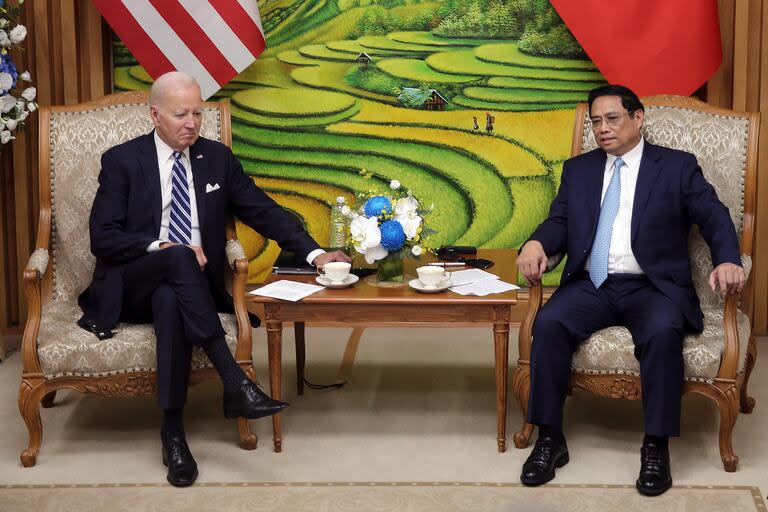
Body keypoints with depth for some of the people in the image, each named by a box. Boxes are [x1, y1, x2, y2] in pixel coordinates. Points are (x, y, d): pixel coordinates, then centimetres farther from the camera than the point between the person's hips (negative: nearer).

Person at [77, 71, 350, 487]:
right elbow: (102, 237, -5)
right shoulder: (122, 161, 2)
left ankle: (173, 430, -31)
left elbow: (263, 211, 9)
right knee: (179, 257, -36)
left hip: (181, 287, 2)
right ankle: (235, 383, -39)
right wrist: (161, 247, -20)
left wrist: (313, 252, -5)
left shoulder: (217, 158, 10)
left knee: (170, 303, -36)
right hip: (130, 288, -2)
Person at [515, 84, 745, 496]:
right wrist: (536, 242, -13)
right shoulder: (578, 169, 19)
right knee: (548, 323, -27)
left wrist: (727, 260, -21)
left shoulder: (678, 166, 8)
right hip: (591, 286, 3)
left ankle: (656, 447, -24)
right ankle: (549, 438, -18)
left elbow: (714, 216, 0)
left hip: (652, 287, -2)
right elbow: (559, 221, 11)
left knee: (663, 332, -35)